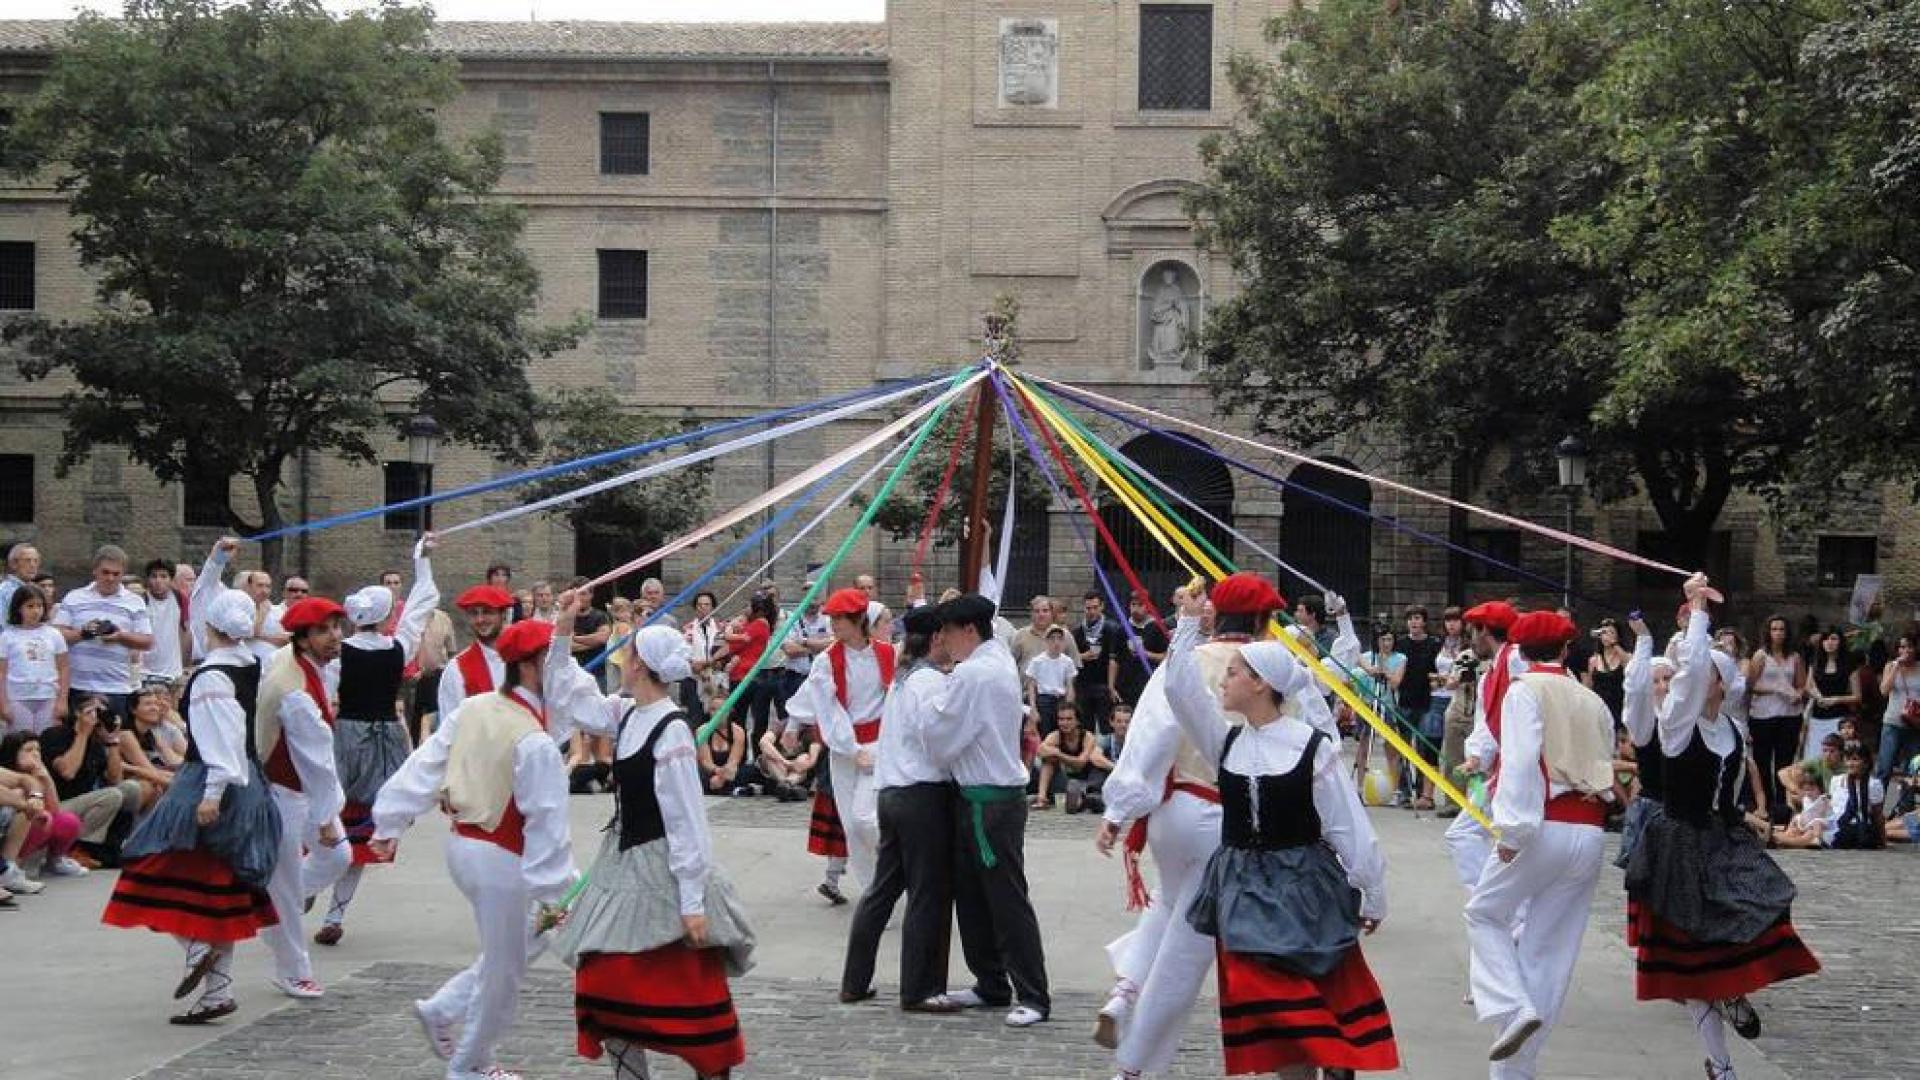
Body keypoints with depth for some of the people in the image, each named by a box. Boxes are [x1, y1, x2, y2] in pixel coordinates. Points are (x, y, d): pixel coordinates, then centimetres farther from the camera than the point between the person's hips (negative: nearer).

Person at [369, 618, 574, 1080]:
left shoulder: (472, 709, -1)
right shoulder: (535, 744, -23)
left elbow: (424, 765, 3)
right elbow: (546, 824, -22)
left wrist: (390, 824, 10)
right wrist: (557, 893, -19)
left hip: (463, 844, 8)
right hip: (502, 859, -8)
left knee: (512, 948, 26)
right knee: (503, 970, 11)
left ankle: (441, 1009, 26)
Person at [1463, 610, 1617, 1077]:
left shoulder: (1525, 690, -3)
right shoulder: (1593, 701, 15)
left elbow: (1521, 758, -15)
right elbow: (1606, 763, 12)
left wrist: (1513, 828, -18)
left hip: (1545, 827, -5)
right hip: (1591, 834, 5)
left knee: (1484, 914, 13)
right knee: (1550, 949, 9)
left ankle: (1515, 1008, -10)